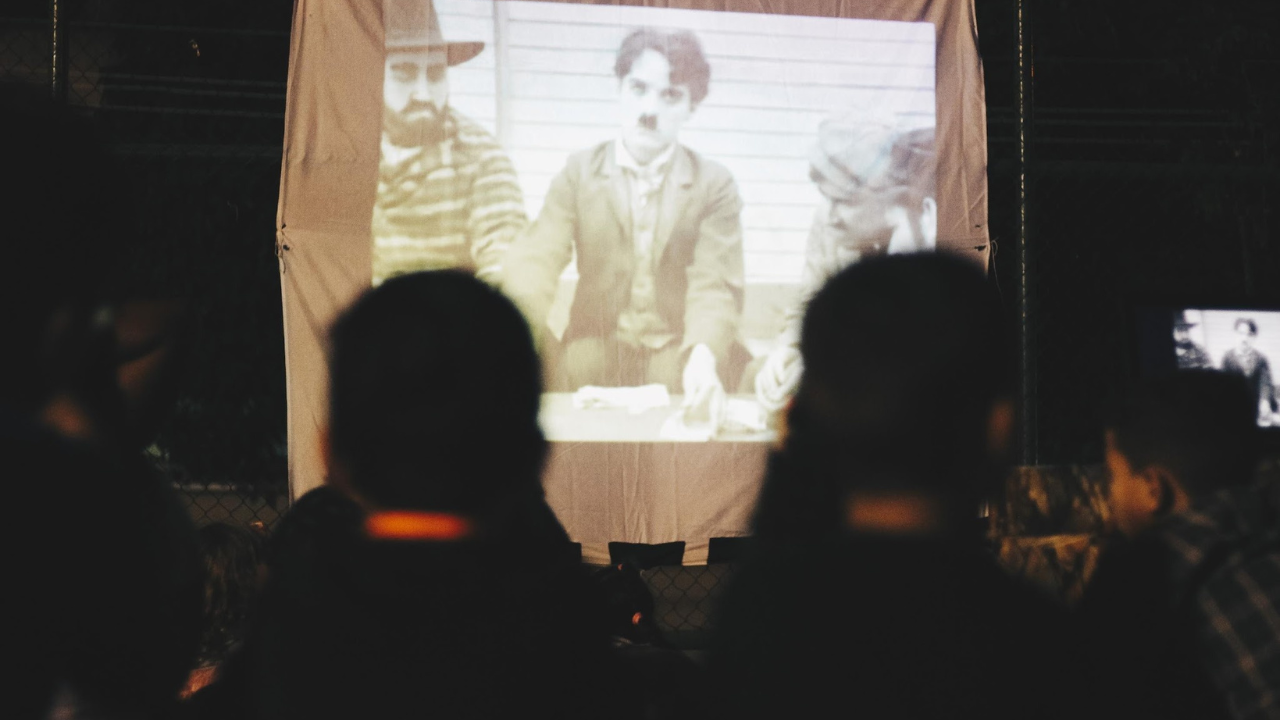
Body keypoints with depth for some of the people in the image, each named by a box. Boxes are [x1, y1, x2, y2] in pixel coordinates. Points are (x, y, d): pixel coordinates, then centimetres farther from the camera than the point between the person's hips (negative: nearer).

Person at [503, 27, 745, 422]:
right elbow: (537, 259, -8)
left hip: (677, 349, -1)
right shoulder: (579, 172, 7)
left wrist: (703, 356, -32)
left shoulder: (714, 183, 4)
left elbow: (714, 286, -8)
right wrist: (522, 331, -32)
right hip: (598, 342, 1)